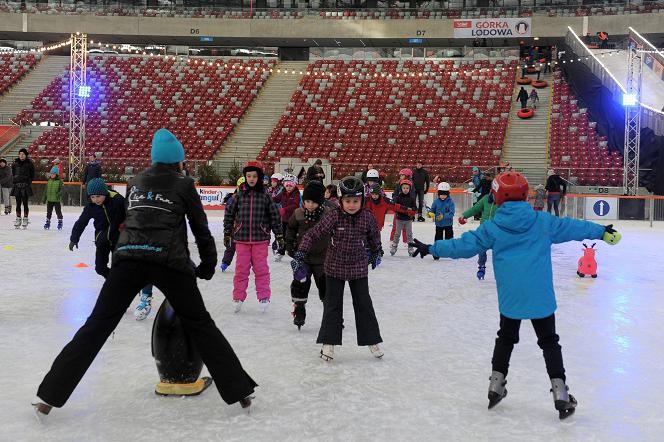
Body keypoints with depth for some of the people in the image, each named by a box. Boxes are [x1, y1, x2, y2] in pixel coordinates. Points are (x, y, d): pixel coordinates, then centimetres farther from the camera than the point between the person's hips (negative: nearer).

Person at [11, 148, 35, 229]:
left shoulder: (29, 163, -2)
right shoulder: (15, 163, 7)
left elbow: (32, 175, 3)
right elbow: (13, 173, 16)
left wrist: (28, 182, -3)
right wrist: (14, 181, 6)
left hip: (26, 186, -3)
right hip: (17, 186, 3)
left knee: (25, 203, 0)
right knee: (18, 203, 6)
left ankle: (25, 219, 8)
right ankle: (18, 219, 13)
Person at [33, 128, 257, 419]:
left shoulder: (134, 182, 23)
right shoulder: (183, 185, 11)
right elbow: (201, 229, 12)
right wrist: (207, 267, 23)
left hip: (128, 258, 3)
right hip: (169, 261, -3)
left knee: (98, 324, 6)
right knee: (200, 324, 8)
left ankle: (50, 396, 5)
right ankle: (239, 390, 11)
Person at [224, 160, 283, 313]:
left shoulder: (265, 196, -1)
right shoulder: (239, 196, 1)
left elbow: (274, 216, 3)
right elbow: (229, 214, 9)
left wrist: (279, 236, 3)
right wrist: (227, 234, 9)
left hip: (260, 239, -1)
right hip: (241, 239, 1)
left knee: (261, 269, 4)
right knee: (241, 269, 7)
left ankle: (264, 297, 13)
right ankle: (238, 297, 16)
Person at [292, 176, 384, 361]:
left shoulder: (367, 217, -10)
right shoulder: (334, 217, -17)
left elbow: (374, 236, 10)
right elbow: (313, 234, -18)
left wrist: (376, 252, 25)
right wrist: (300, 254, -24)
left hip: (359, 267, 1)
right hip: (335, 266, -1)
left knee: (364, 304, 9)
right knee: (333, 304, 5)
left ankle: (372, 340, 20)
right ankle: (329, 342, 14)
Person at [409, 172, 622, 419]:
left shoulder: (492, 227, -5)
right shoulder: (543, 222, -2)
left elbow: (465, 245, -4)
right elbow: (572, 228, 9)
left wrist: (433, 249, 5)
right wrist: (602, 232, 25)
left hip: (510, 297, 0)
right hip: (540, 297, 0)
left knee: (506, 338, 21)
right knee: (549, 342, 11)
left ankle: (496, 383, 25)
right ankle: (560, 394, 7)